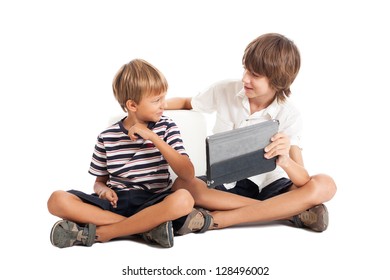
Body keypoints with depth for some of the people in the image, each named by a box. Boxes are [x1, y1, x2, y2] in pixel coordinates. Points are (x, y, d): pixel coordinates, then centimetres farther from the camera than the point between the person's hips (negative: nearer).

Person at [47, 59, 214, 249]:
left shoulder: (166, 127, 6)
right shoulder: (107, 137, 8)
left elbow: (188, 175, -5)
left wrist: (153, 137, -11)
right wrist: (103, 189, -8)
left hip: (153, 202, -1)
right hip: (115, 202, 2)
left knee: (184, 199, -35)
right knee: (57, 200, -23)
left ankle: (97, 233, -25)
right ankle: (148, 227, -25)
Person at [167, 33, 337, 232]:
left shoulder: (288, 116, -13)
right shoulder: (225, 90, -7)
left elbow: (304, 182, -21)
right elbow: (186, 103, 14)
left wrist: (285, 161, -44)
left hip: (267, 186, -2)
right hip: (224, 184, 2)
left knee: (324, 186, -26)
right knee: (182, 185, -33)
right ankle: (289, 212, -29)